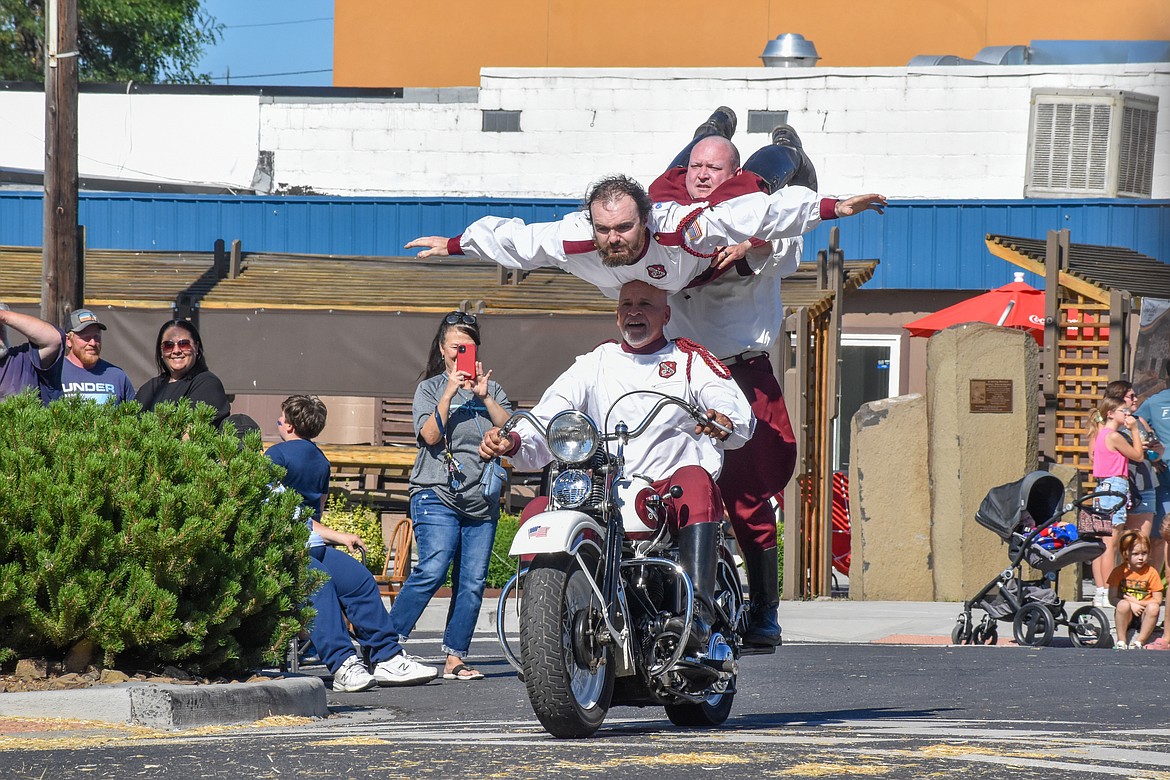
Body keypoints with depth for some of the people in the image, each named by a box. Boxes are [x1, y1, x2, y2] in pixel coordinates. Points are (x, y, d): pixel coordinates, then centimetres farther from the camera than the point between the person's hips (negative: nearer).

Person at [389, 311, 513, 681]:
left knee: (473, 582, -2)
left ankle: (455, 658, 2)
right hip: (438, 495, -4)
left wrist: (484, 396, -6)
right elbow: (430, 435, -7)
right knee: (432, 571, -19)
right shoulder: (430, 389, 8)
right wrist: (450, 393, -12)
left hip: (482, 501, 4)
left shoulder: (492, 389, 17)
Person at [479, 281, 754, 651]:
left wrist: (725, 423, -31)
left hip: (671, 491, -3)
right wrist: (513, 442, -15)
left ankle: (698, 610, -48)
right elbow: (548, 418, 9)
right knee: (536, 511, -21)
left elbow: (742, 415, -5)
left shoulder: (691, 360, 13)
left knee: (695, 482, -37)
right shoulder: (597, 363, 21)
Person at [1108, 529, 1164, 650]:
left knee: (1153, 608, -32)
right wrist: (1131, 605, -22)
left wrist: (1138, 603, -15)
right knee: (1123, 605, -34)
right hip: (1126, 617, -1)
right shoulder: (1118, 572, -4)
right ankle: (1121, 642, -23)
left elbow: (1157, 600, -3)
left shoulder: (1151, 573, -3)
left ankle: (1139, 642, -20)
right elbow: (1112, 599, -7)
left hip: (1143, 615, 1)